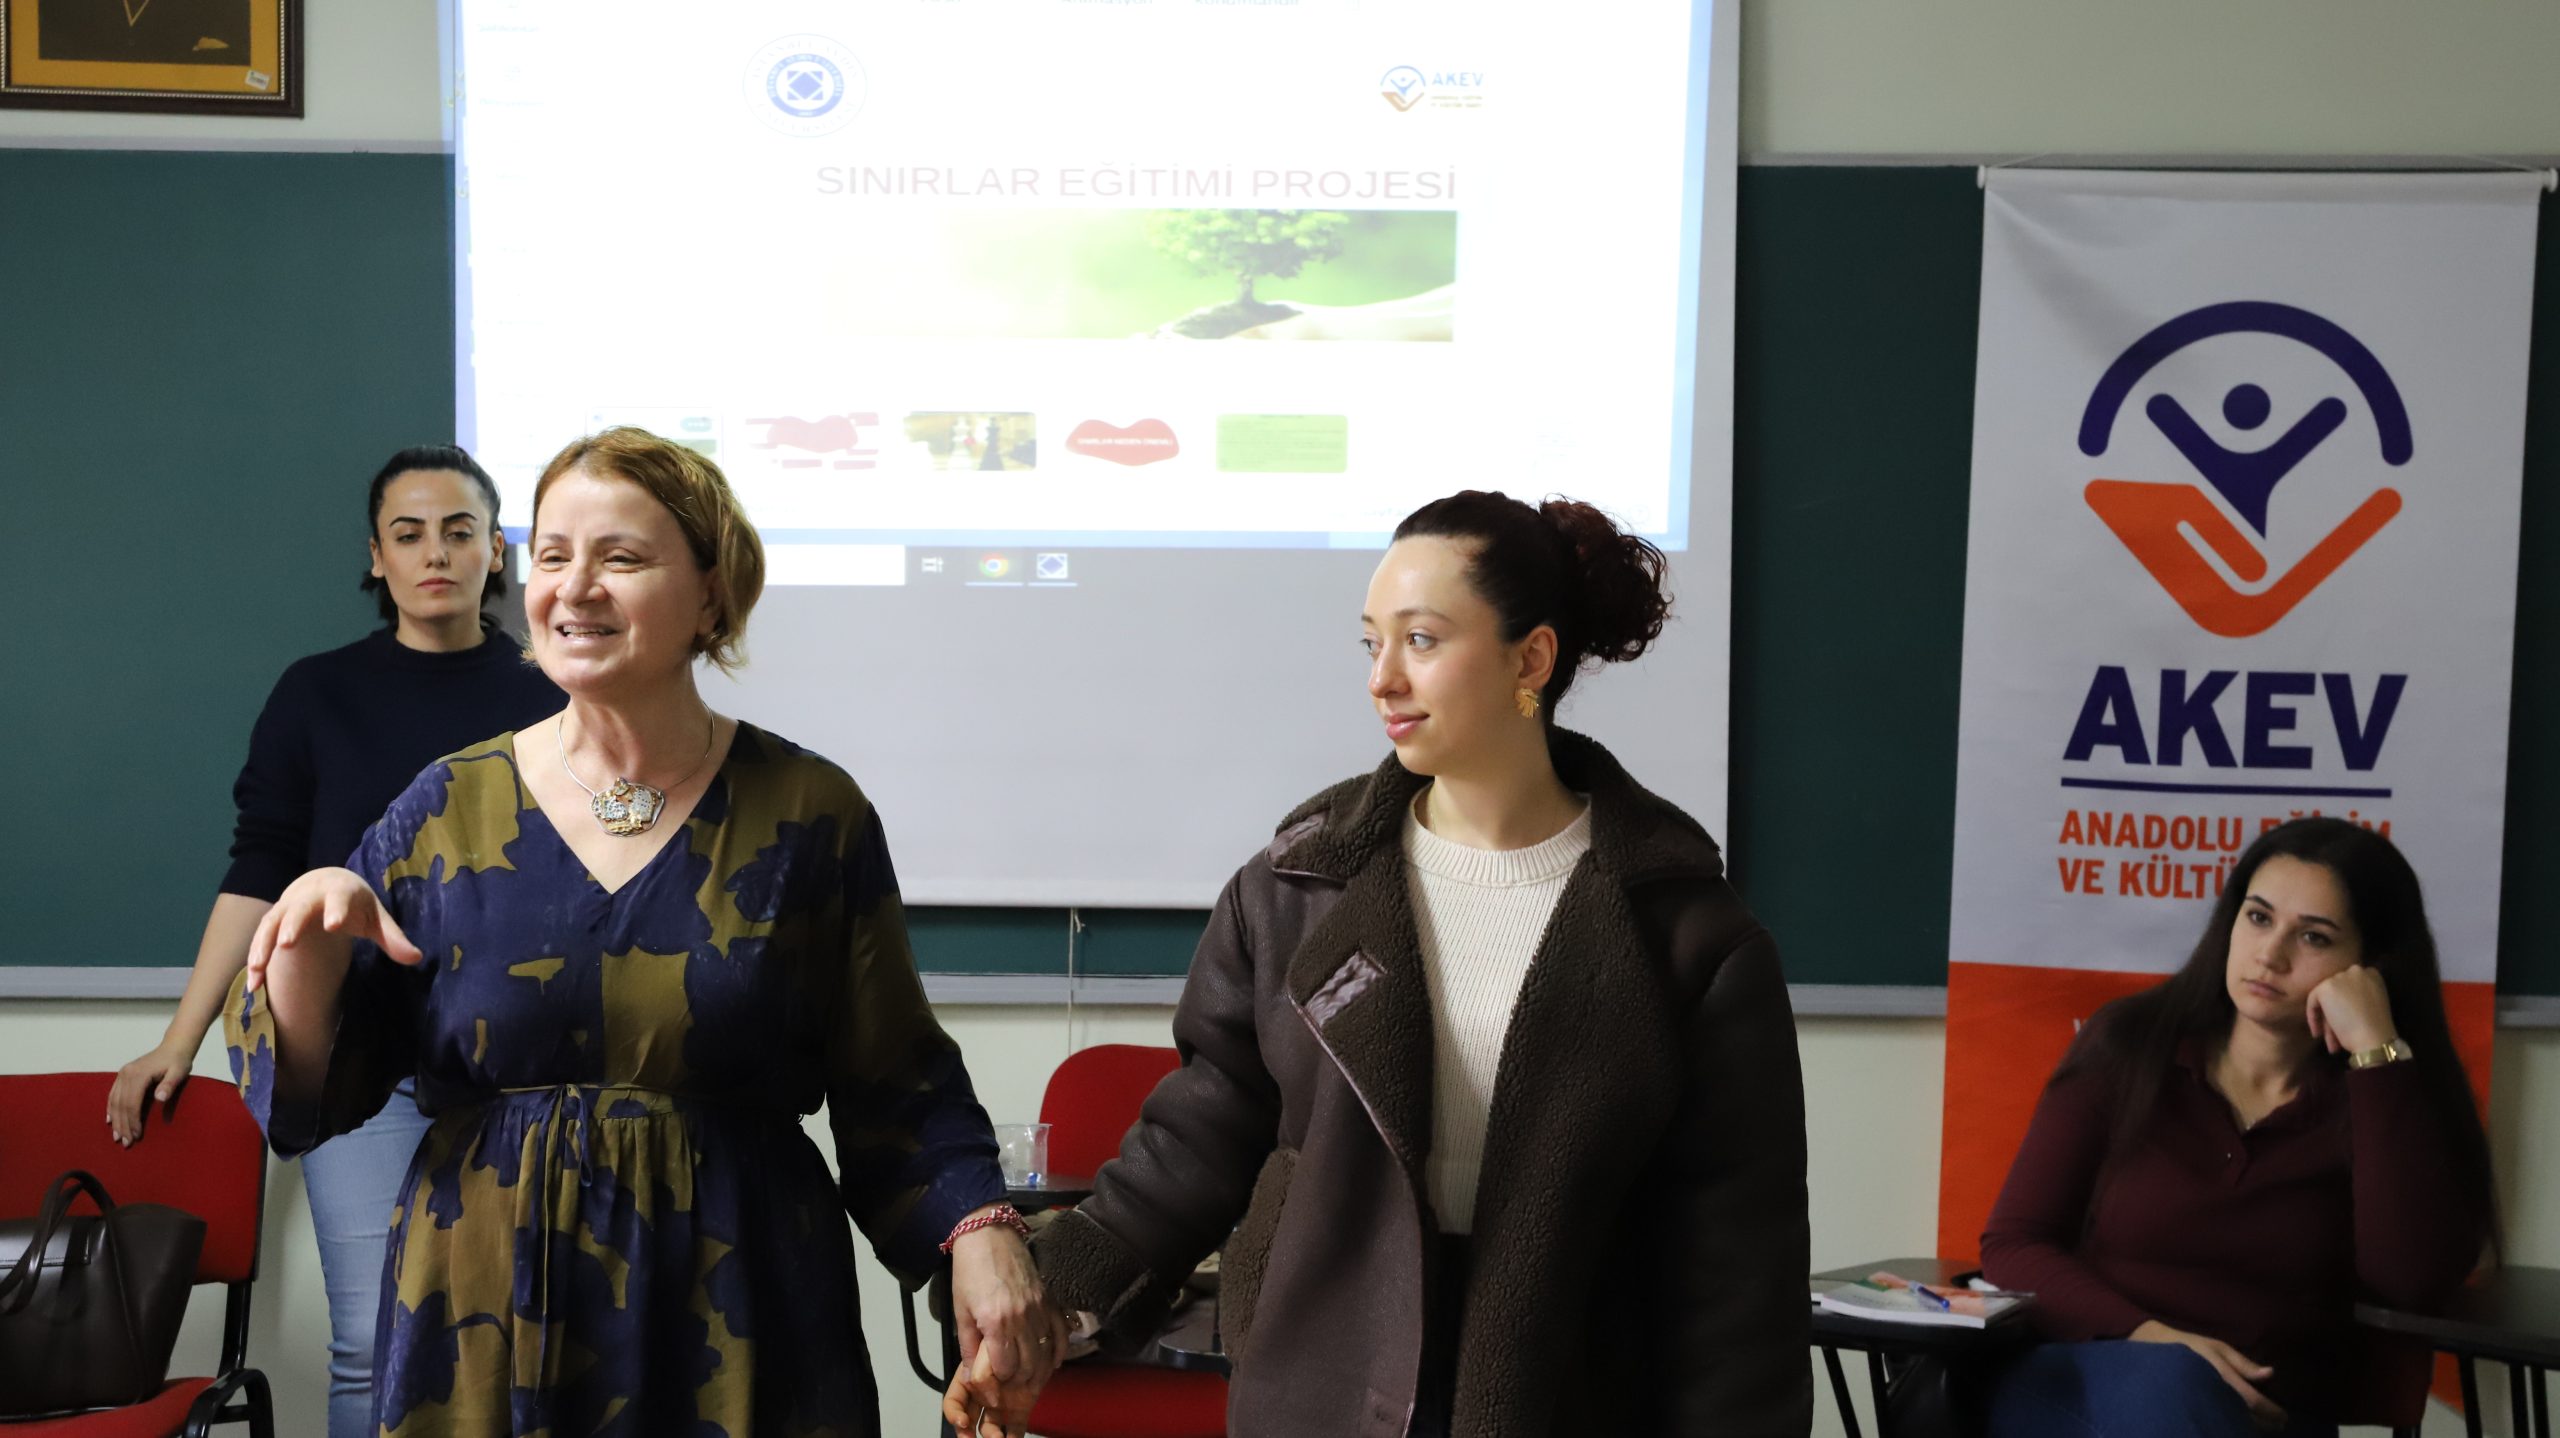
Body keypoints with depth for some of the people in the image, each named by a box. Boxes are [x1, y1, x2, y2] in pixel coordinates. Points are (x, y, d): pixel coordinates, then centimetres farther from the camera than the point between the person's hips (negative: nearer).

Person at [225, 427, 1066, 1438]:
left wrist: (978, 1229, -14)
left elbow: (896, 1090, 2)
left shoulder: (809, 814, -2)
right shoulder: (448, 809, 2)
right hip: (486, 1330, 2)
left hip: (737, 1336, -1)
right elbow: (315, 1085, 1)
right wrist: (311, 945, -18)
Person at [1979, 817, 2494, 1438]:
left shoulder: (2382, 1096, 4)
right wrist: (2145, 1336, -17)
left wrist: (2375, 1048, -14)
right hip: (2079, 1382, 0)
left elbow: (2416, 1277, -16)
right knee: (2169, 1385, -36)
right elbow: (2013, 1243, 2)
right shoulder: (2130, 1045, 5)